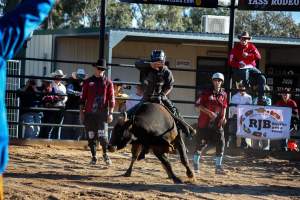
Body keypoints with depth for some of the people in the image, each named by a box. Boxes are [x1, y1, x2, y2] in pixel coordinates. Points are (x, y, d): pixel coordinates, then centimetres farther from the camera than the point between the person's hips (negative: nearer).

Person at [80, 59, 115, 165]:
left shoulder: (108, 82, 5)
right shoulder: (88, 82, 8)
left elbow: (111, 99, 3)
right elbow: (83, 98, 11)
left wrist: (110, 113, -4)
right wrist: (81, 112, 6)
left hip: (102, 113, -2)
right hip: (89, 113, 2)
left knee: (102, 134, -12)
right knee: (91, 136, 5)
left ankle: (105, 154, 6)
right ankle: (94, 157, 14)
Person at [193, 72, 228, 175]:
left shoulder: (223, 94, 8)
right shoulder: (207, 93, -6)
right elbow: (198, 105, -9)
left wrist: (223, 117, 4)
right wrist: (209, 112, -18)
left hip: (218, 123, 4)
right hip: (205, 123, -4)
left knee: (221, 143, -1)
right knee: (202, 143, -3)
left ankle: (218, 167, 7)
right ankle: (195, 165, 10)